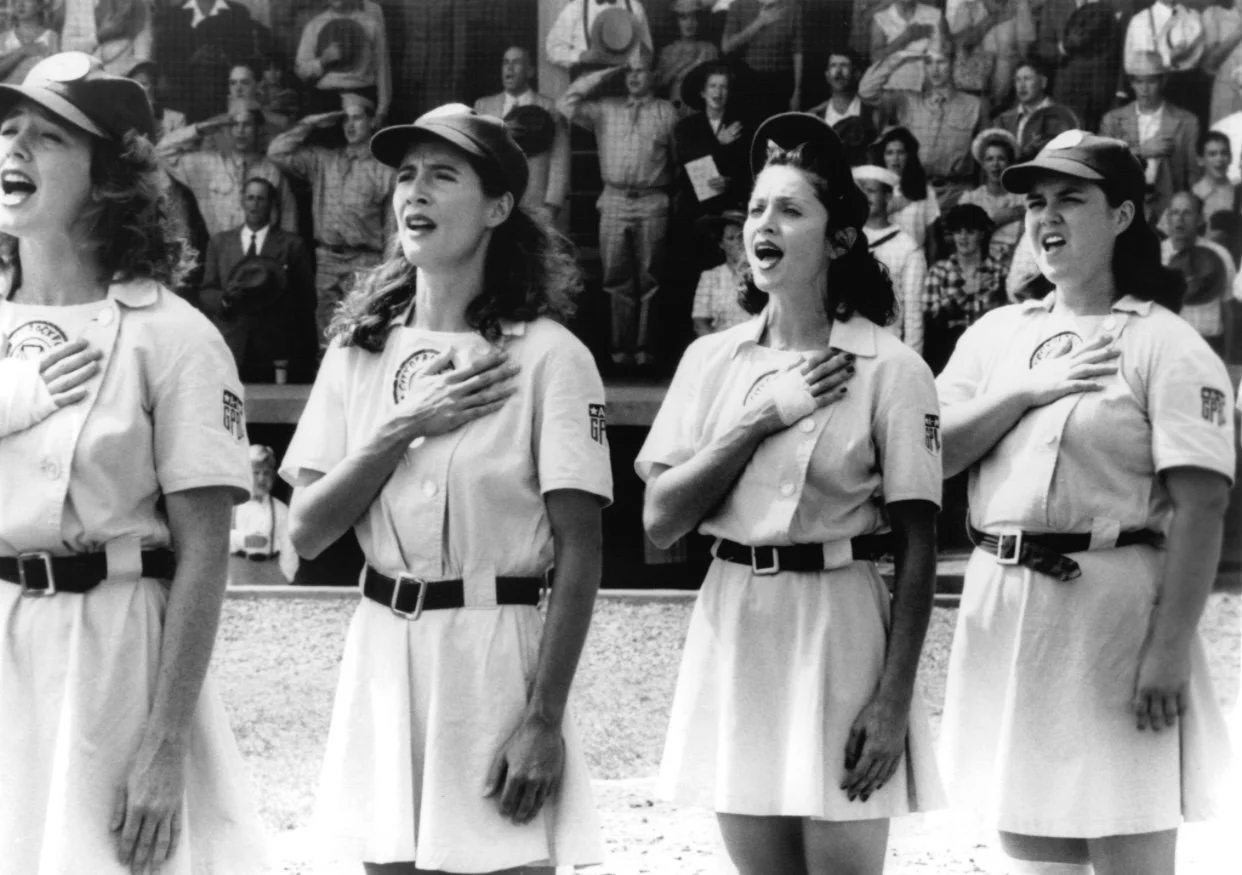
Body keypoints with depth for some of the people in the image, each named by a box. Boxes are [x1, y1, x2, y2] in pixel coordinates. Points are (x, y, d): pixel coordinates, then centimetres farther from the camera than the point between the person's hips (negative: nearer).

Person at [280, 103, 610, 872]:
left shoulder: (548, 356, -7)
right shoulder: (359, 352, 8)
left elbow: (580, 554, -9)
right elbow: (306, 532, 3)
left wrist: (545, 720, -15)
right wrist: (405, 428, -10)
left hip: (492, 655, -5)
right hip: (382, 656, 5)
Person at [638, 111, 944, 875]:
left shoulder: (889, 369, -7)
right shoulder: (711, 360, 6)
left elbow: (918, 548, -7)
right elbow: (659, 521, -1)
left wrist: (894, 701, -13)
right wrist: (762, 417, -10)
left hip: (838, 626, -4)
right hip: (732, 631, 4)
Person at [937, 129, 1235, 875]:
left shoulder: (1166, 347, -6)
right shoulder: (994, 335, 13)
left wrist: (1171, 650, -19)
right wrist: (1025, 392, -8)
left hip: (1111, 602, -6)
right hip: (1002, 607, 6)